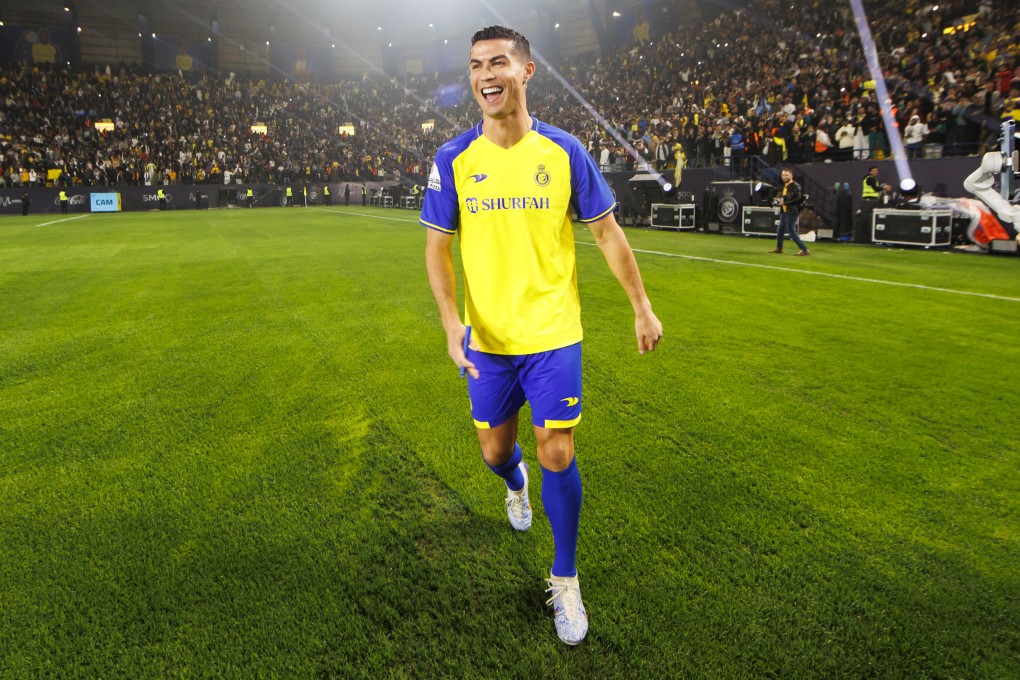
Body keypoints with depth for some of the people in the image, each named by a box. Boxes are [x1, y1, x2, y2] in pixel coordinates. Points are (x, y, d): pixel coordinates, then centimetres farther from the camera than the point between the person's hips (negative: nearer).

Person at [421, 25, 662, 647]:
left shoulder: (564, 151, -5)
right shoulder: (453, 160, -4)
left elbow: (607, 233, 3)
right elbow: (437, 247, -1)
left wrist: (642, 307, 3)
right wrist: (451, 320, -17)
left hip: (553, 336, -1)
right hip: (486, 338, 2)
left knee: (557, 455, 0)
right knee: (495, 450, 14)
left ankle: (565, 581, 21)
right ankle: (516, 483, 54)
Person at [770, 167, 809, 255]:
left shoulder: (795, 186, -13)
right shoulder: (784, 186, 14)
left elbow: (798, 199, -22)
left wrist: (784, 202, -22)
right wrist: (779, 200, 6)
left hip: (792, 212, -9)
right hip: (784, 212, 9)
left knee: (792, 232, -11)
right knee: (780, 230, 18)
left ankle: (805, 250, -9)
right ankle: (779, 248, 35)